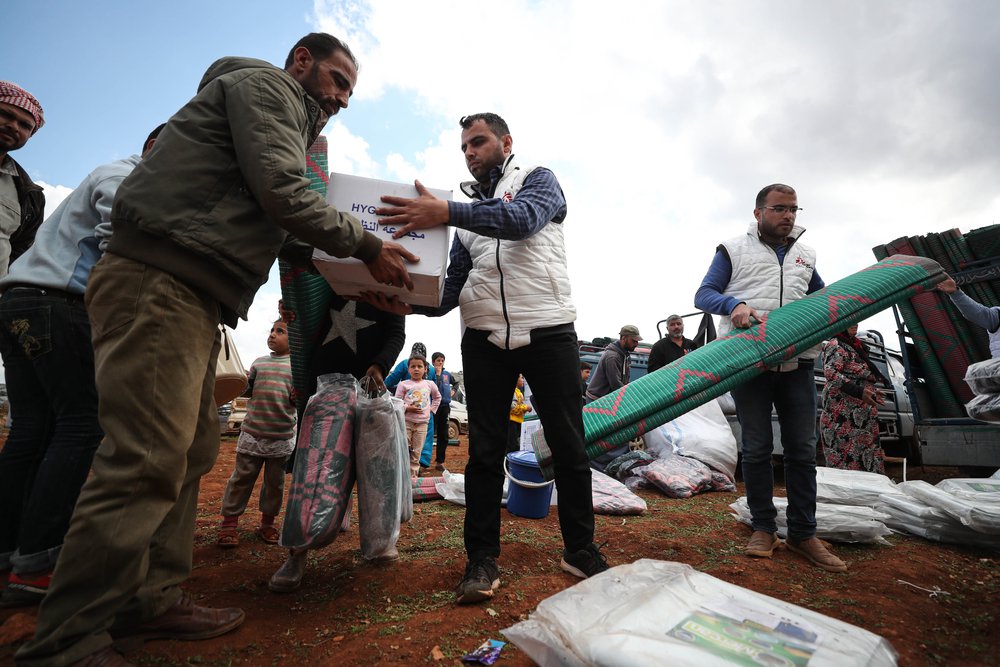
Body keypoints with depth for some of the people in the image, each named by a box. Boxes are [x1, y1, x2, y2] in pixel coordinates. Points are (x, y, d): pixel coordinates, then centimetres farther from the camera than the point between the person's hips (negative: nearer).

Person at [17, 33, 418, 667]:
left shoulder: (291, 125, 31)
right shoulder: (265, 83, 3)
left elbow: (268, 227, 25)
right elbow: (281, 192, -14)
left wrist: (336, 259, 16)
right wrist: (366, 245, -7)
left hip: (195, 298, 10)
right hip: (159, 282, -10)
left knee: (191, 450, 9)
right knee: (148, 459, -12)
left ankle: (150, 598, 19)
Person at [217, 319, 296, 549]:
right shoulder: (258, 363, 9)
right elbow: (247, 391, 15)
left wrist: (298, 397, -21)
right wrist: (245, 384, -6)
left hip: (283, 436, -1)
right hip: (252, 432, 2)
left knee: (275, 481, 10)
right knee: (242, 477, 7)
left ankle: (267, 523, 26)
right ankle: (229, 523, 21)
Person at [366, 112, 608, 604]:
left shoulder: (538, 180, 11)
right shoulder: (467, 209, 23)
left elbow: (523, 218, -16)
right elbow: (453, 286, 12)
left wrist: (446, 213, -28)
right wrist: (411, 302, -8)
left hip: (548, 330, -3)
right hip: (485, 337, 4)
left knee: (568, 445, 3)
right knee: (485, 450, 3)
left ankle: (581, 550, 20)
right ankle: (481, 559, 16)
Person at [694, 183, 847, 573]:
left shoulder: (805, 255, 19)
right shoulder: (733, 250, 7)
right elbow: (703, 295, -1)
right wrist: (735, 304, -21)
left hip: (797, 363, 4)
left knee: (802, 449, 6)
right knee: (756, 449, 2)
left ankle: (803, 534, 18)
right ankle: (763, 529, 16)